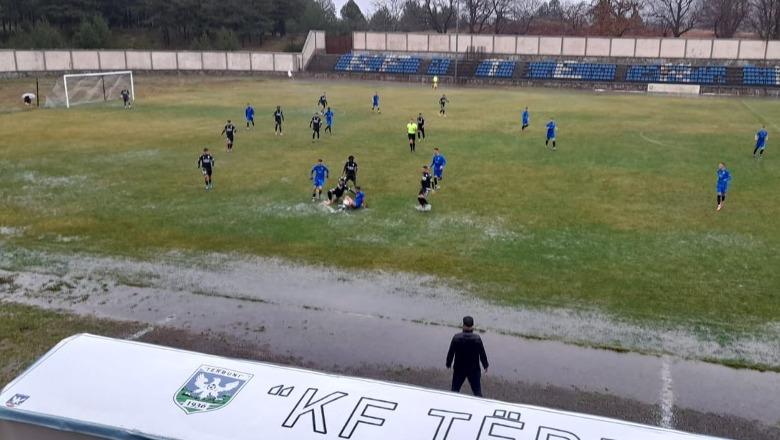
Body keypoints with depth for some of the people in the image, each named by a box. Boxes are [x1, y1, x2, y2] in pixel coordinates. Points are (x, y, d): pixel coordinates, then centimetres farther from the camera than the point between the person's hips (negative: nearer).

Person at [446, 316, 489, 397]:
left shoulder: (456, 338, -14)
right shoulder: (477, 339, -15)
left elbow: (450, 353, -6)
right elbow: (482, 354, -6)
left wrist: (448, 364, 10)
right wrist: (485, 365, 10)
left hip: (459, 369, 1)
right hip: (474, 369, -1)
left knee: (455, 390, 17)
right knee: (477, 391, 11)